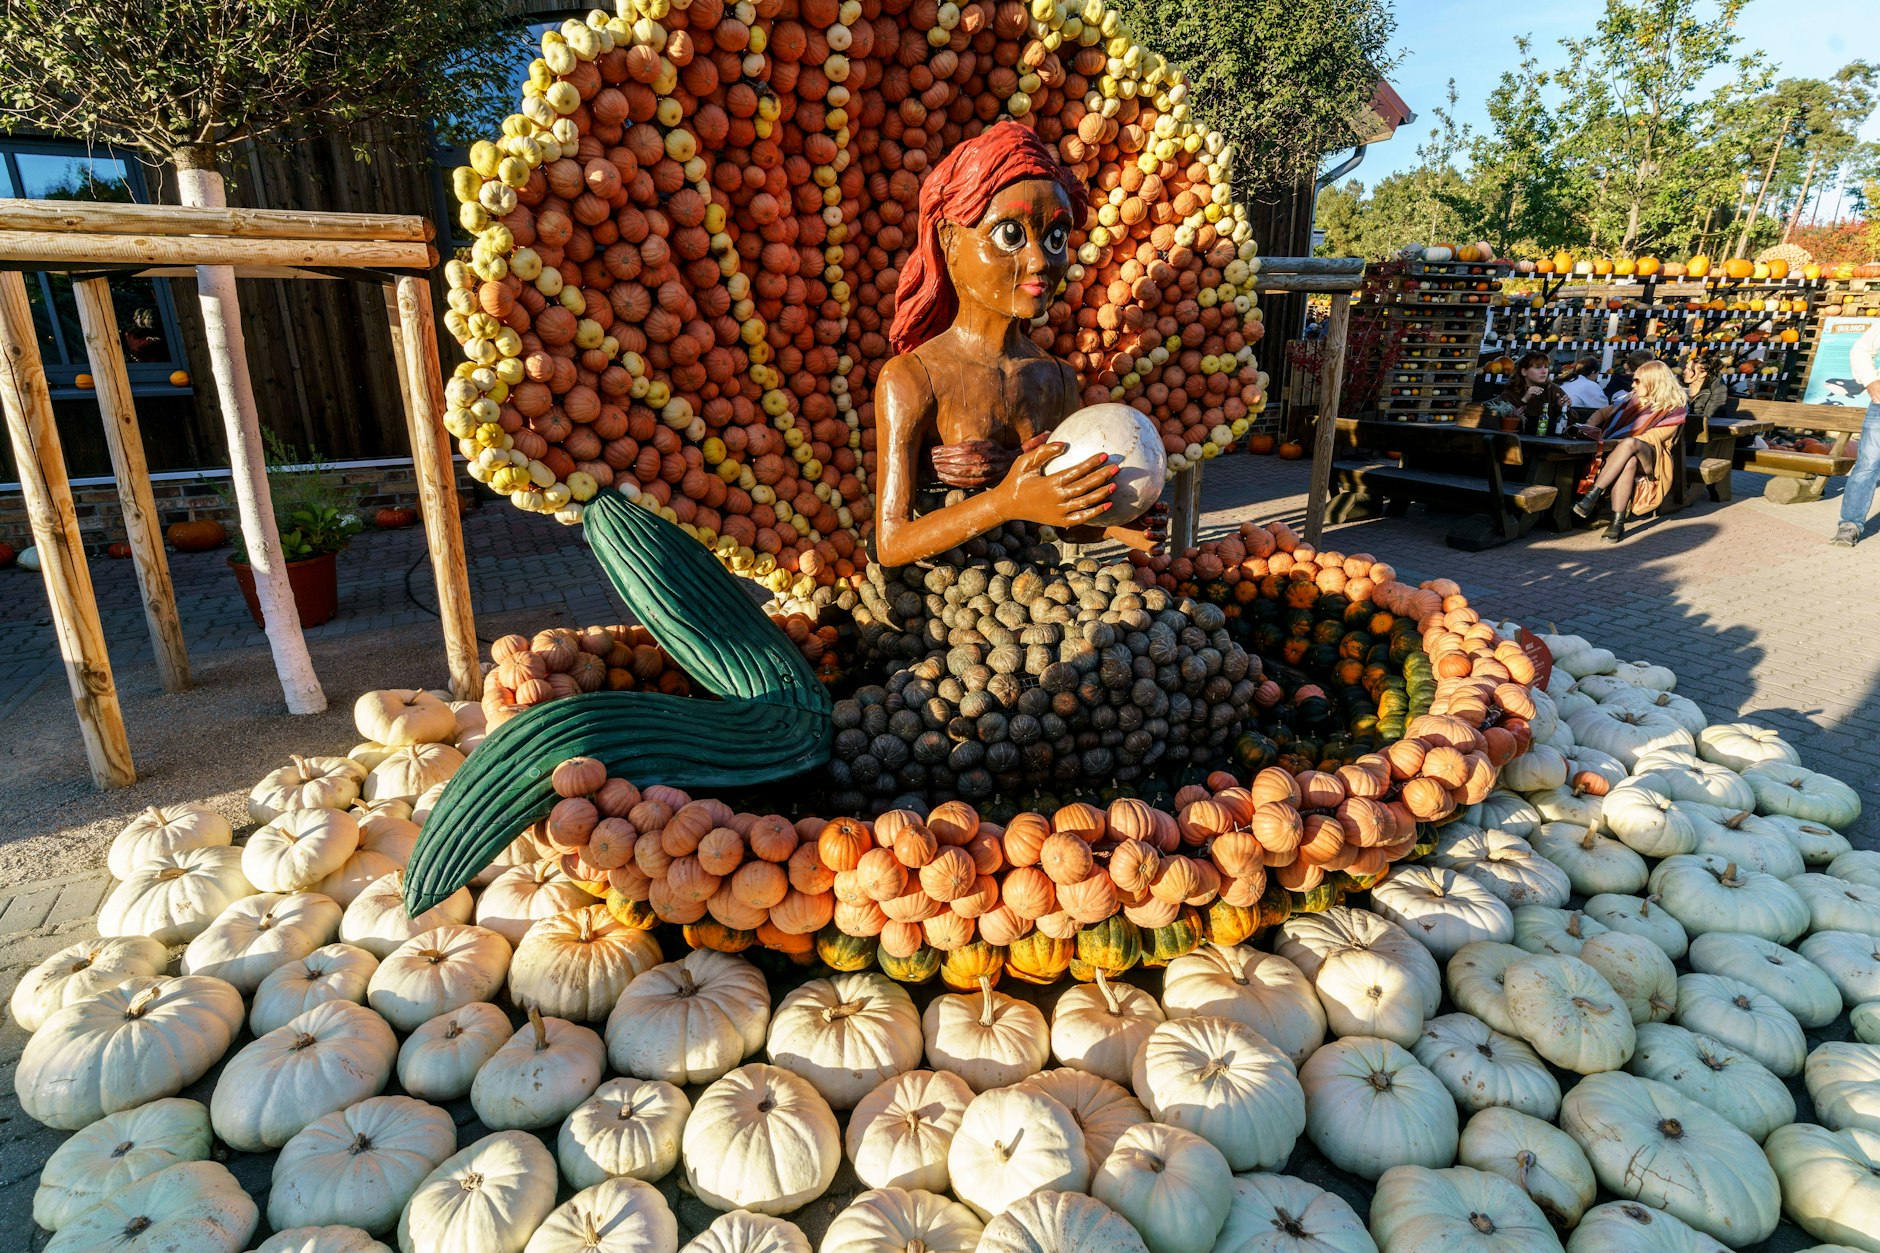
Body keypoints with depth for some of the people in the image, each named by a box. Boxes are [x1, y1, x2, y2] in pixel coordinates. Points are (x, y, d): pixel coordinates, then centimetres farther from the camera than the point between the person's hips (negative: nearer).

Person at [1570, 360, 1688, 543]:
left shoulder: (1673, 411, 1)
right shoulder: (1635, 400, 18)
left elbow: (1646, 440, -11)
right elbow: (1603, 412, 28)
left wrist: (1605, 443, -22)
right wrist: (1589, 427, 3)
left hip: (1652, 464, -3)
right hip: (1624, 458, 4)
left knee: (1630, 443, -38)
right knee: (1629, 462, -37)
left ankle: (1593, 494, -41)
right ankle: (1617, 522, -44)